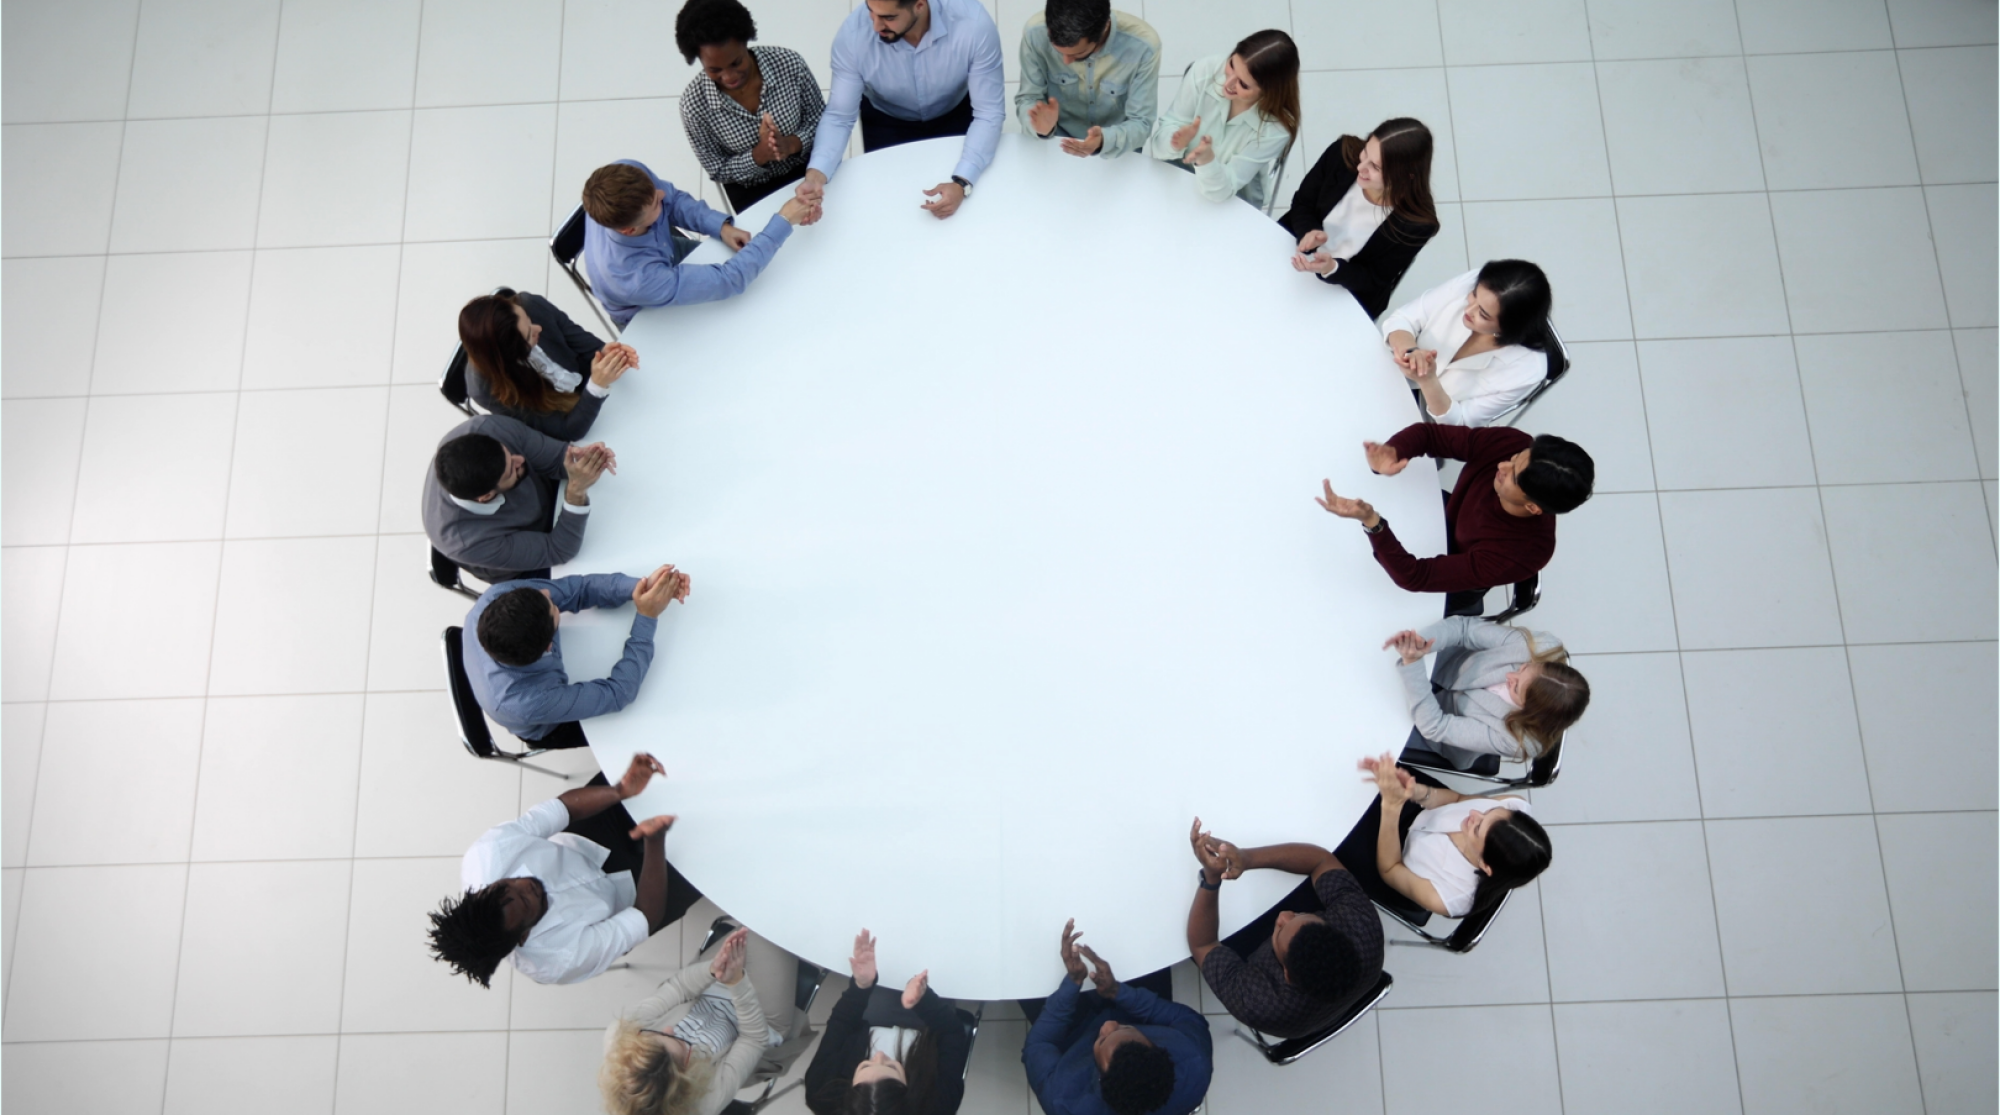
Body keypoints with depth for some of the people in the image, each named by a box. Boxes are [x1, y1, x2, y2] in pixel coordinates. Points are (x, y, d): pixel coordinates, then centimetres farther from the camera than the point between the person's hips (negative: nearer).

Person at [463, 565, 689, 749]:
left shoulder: (498, 596, -37)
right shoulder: (530, 703, -47)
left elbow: (577, 588, -23)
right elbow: (620, 692, -33)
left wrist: (640, 585, -38)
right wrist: (647, 618, -35)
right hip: (551, 728, -4)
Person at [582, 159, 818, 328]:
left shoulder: (629, 172, -34)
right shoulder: (637, 280, -48)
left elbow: (673, 200, -11)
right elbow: (729, 280, -40)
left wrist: (722, 226, -27)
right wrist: (783, 221, -37)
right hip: (651, 313, -5)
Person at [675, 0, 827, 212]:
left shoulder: (789, 63, -21)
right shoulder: (694, 103, -22)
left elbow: (822, 122, -7)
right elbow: (718, 170, -11)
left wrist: (790, 145, -29)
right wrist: (761, 154, -30)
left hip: (808, 168, 1)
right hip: (752, 191, -1)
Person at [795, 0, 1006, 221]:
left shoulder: (973, 23, -38)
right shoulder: (852, 34, -33)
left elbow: (988, 113, -32)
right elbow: (838, 116, -26)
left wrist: (962, 183, -46)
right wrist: (816, 174, -46)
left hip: (955, 115, 0)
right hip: (885, 121, 0)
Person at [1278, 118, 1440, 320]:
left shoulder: (1417, 223, -27)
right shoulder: (1342, 153, -19)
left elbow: (1375, 281, -15)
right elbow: (1301, 204, -4)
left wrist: (1331, 269, -36)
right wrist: (1309, 232, -28)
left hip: (1345, 300, -3)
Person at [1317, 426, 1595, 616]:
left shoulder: (1518, 555, -44)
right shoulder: (1510, 444, -34)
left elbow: (1414, 577, -42)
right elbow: (1428, 433, -23)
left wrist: (1371, 522, -57)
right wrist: (1392, 452, -46)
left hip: (1453, 584, -4)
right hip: (1445, 517, 4)